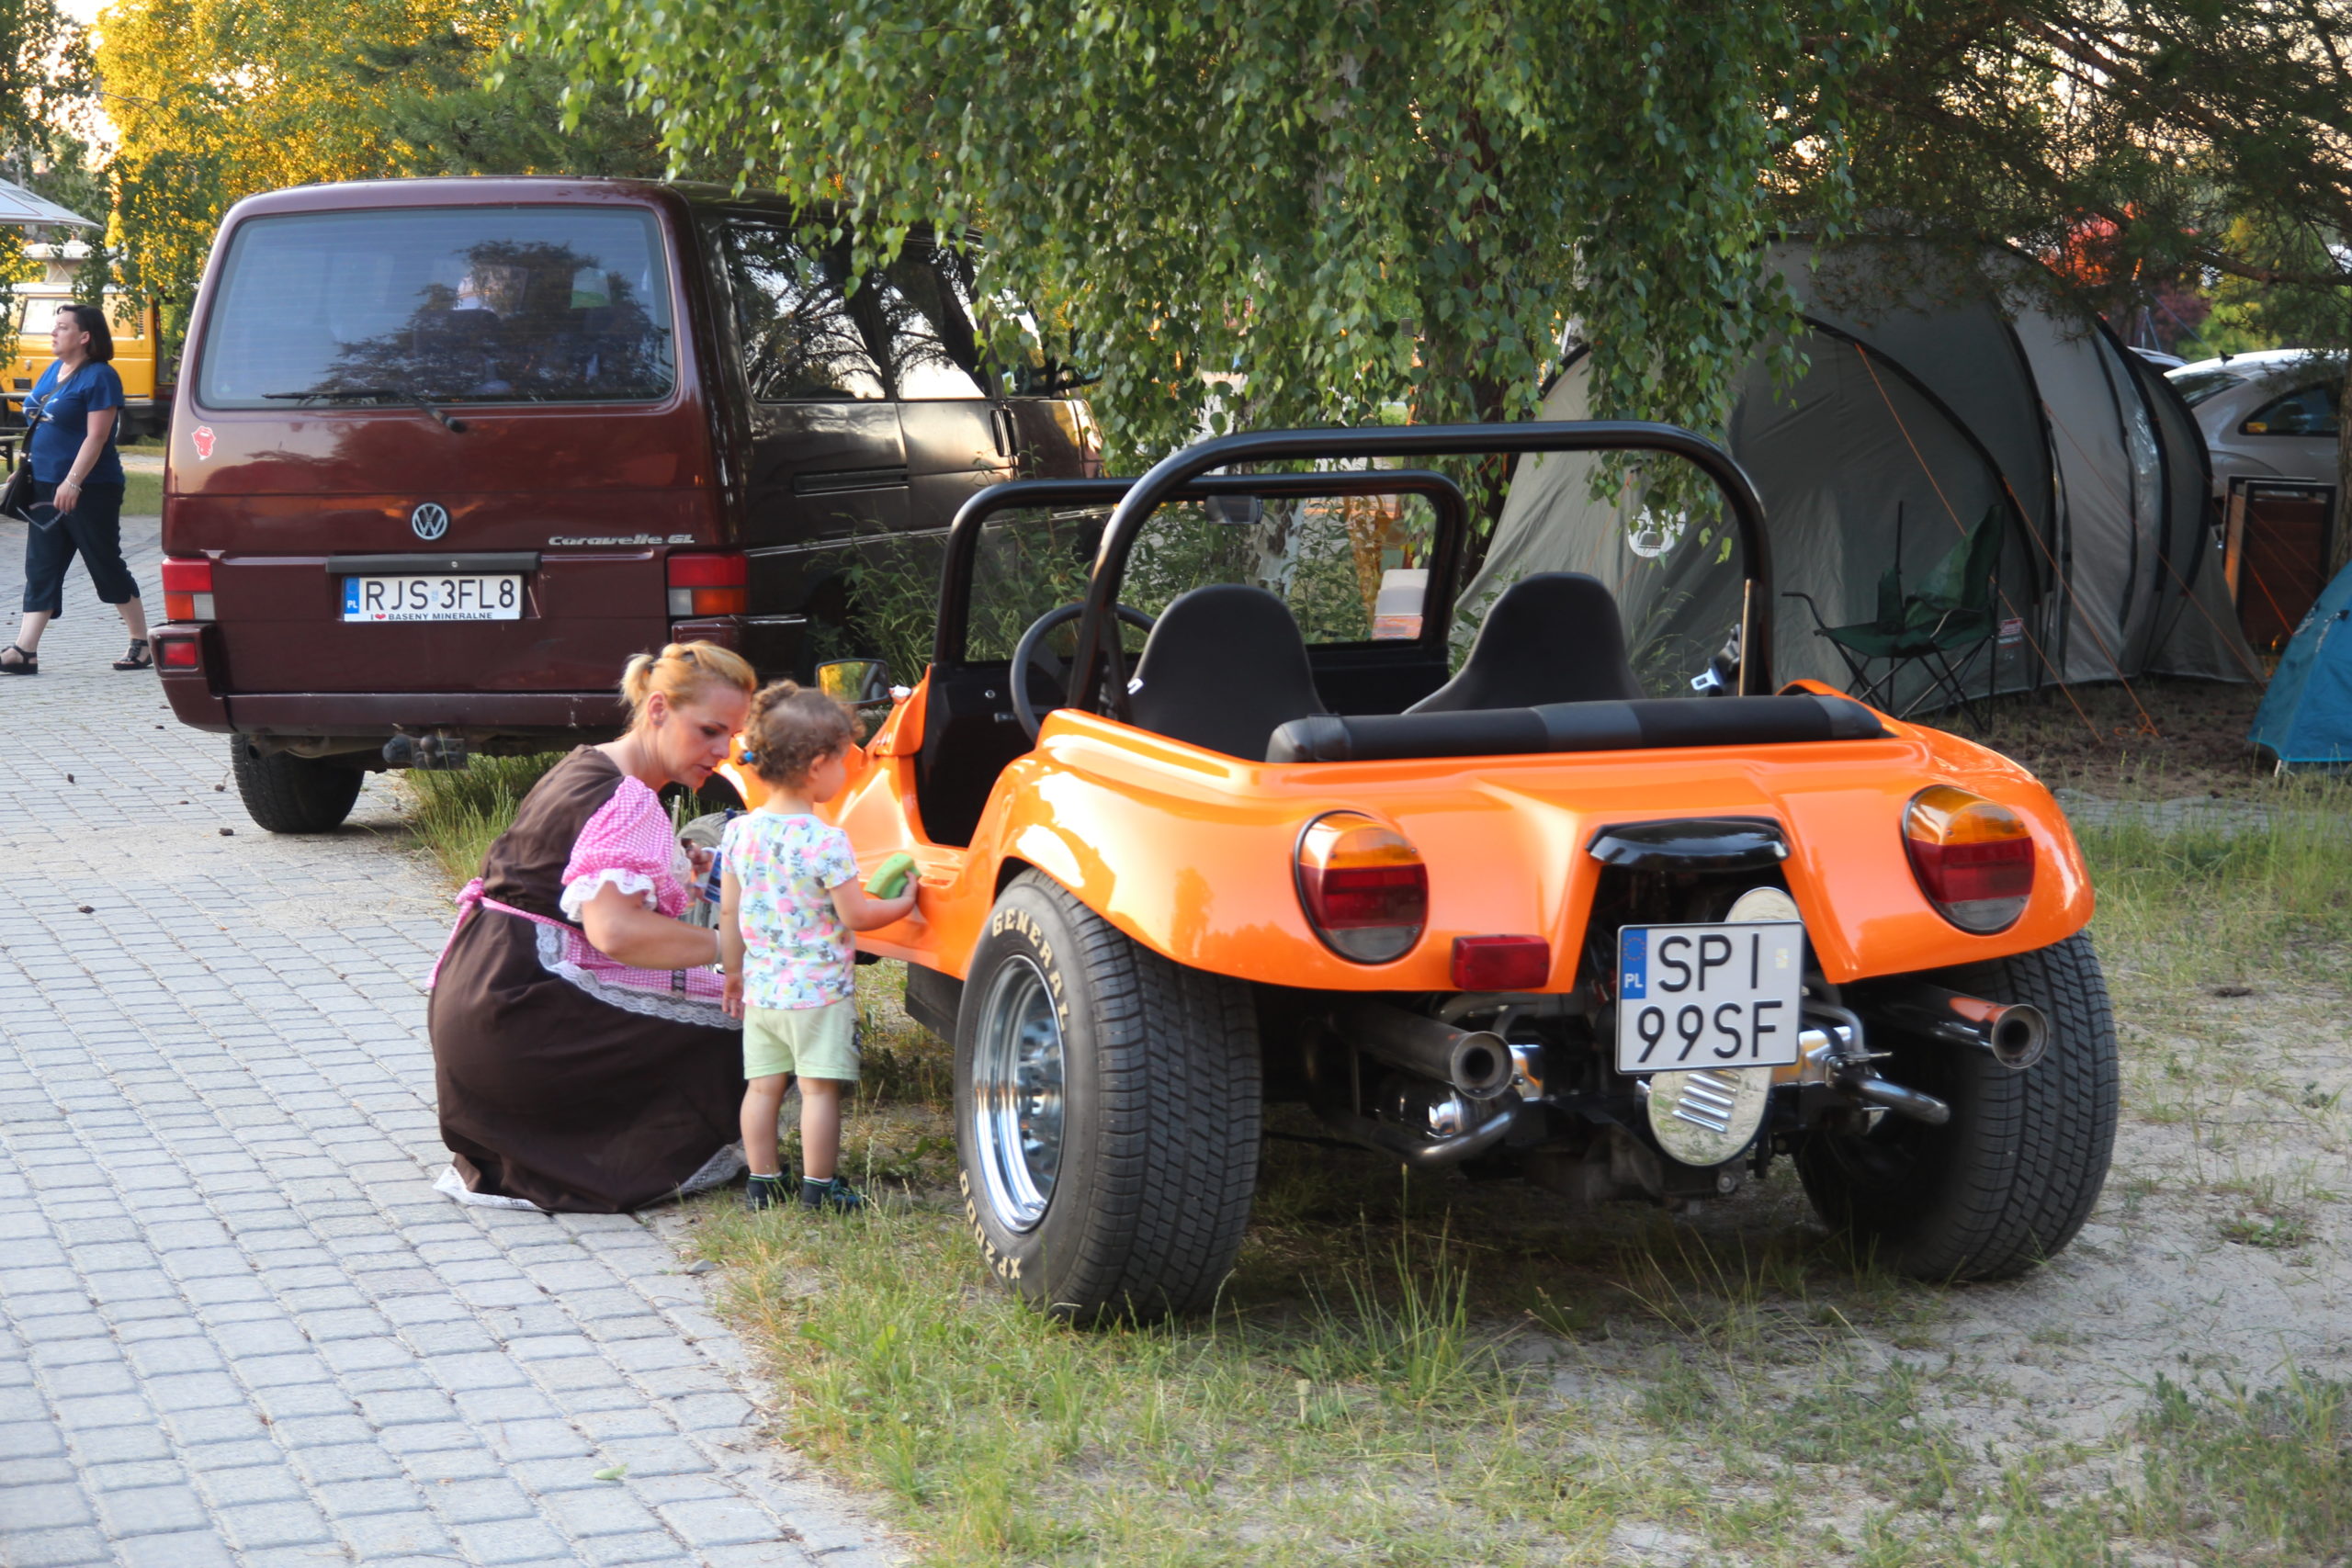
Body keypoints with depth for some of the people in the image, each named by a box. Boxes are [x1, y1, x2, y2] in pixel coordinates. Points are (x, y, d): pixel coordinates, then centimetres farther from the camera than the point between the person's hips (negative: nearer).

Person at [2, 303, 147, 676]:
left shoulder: (99, 377, -13)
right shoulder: (53, 371, 13)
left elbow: (96, 436, -19)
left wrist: (72, 483, -24)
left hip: (89, 491, -8)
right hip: (46, 487, 8)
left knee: (107, 567, 0)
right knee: (41, 570, 3)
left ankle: (142, 645, 11)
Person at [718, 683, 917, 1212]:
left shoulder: (738, 832, 0)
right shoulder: (825, 841, -19)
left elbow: (729, 912, 7)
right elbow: (854, 916, -14)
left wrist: (734, 972, 19)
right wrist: (902, 904, 3)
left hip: (761, 988, 6)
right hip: (819, 990, -6)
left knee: (763, 1085, 13)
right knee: (819, 1088, 1)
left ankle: (762, 1182, 19)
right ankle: (819, 1188, 5)